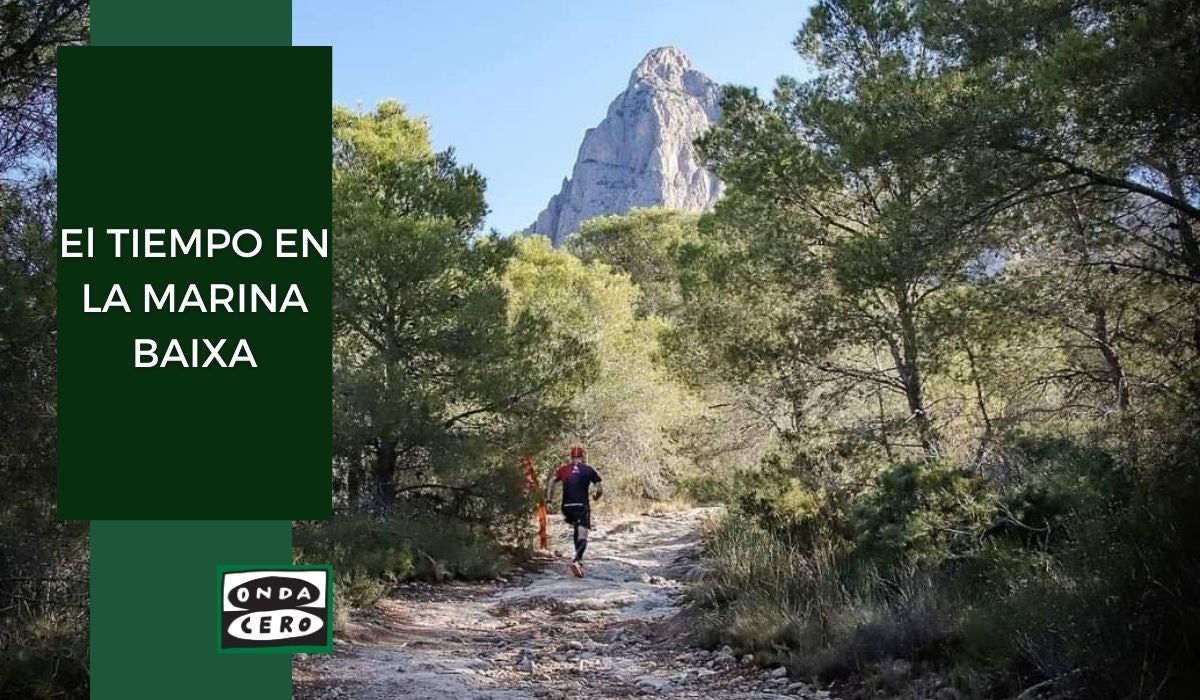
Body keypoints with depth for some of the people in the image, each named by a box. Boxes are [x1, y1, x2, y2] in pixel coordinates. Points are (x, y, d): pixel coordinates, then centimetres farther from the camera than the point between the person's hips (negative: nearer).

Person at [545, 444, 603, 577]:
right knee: (582, 535, -8)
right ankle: (576, 561, -31)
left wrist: (549, 499, 0)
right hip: (582, 506, -3)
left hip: (567, 507, 4)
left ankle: (579, 559, 22)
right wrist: (597, 497, 22)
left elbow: (550, 481, -4)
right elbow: (600, 489, 1)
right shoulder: (589, 470, 4)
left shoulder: (563, 469, 10)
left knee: (575, 531, 26)